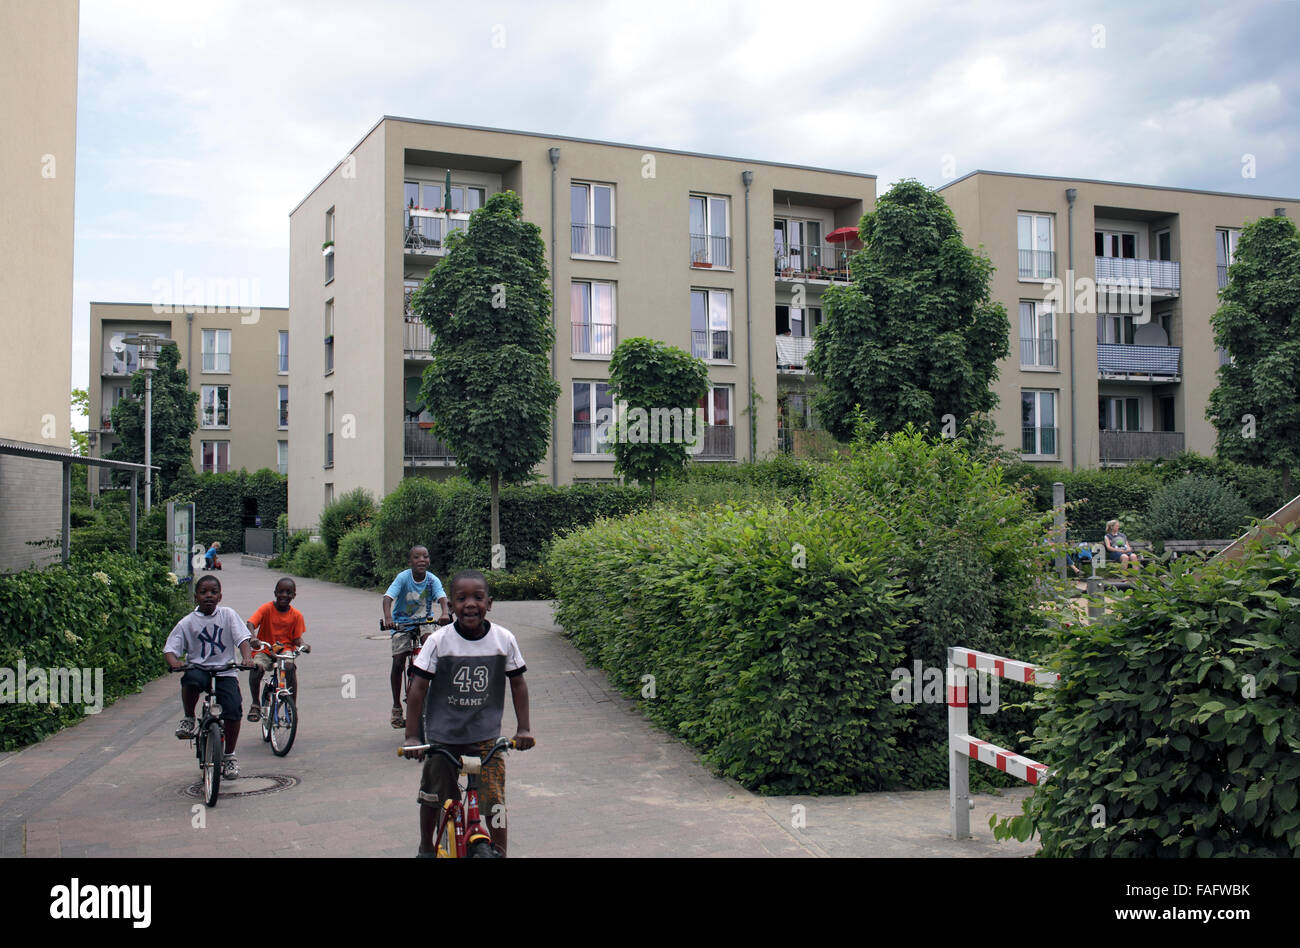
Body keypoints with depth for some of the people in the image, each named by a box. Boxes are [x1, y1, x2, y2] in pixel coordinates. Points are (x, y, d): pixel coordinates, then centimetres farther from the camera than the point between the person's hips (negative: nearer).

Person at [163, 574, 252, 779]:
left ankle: (229, 755, 3)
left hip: (225, 671, 1)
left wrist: (247, 657, -22)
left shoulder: (228, 615, 5)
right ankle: (189, 719, -8)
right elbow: (169, 649, 1)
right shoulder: (187, 622, 4)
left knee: (233, 709, -18)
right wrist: (174, 662, -22)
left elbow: (242, 639, -2)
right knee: (191, 680, -37)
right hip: (199, 668, -1)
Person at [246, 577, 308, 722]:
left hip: (285, 649, 1)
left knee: (290, 667, -31)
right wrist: (253, 638, -39)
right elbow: (250, 624, -18)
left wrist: (303, 645, -21)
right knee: (257, 666, -32)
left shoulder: (296, 615, 1)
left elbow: (297, 638, 3)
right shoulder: (266, 608, -6)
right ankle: (255, 704, -12)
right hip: (265, 650, -1)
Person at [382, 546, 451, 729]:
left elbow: (442, 597, -25)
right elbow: (388, 597, -27)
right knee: (398, 662, -10)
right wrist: (388, 618, -45)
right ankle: (397, 707, 4)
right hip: (402, 622, -1)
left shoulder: (433, 580, -11)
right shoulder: (403, 577, -17)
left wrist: (445, 613, -48)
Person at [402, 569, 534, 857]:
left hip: (486, 735, 0)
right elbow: (418, 687, -9)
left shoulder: (504, 639, -9)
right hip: (442, 734, 0)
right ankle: (426, 848, 41)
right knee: (433, 796, 15)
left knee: (494, 801, -8)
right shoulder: (439, 641, -13)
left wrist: (524, 728, -1)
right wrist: (412, 735, -12)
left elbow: (518, 684, 3)